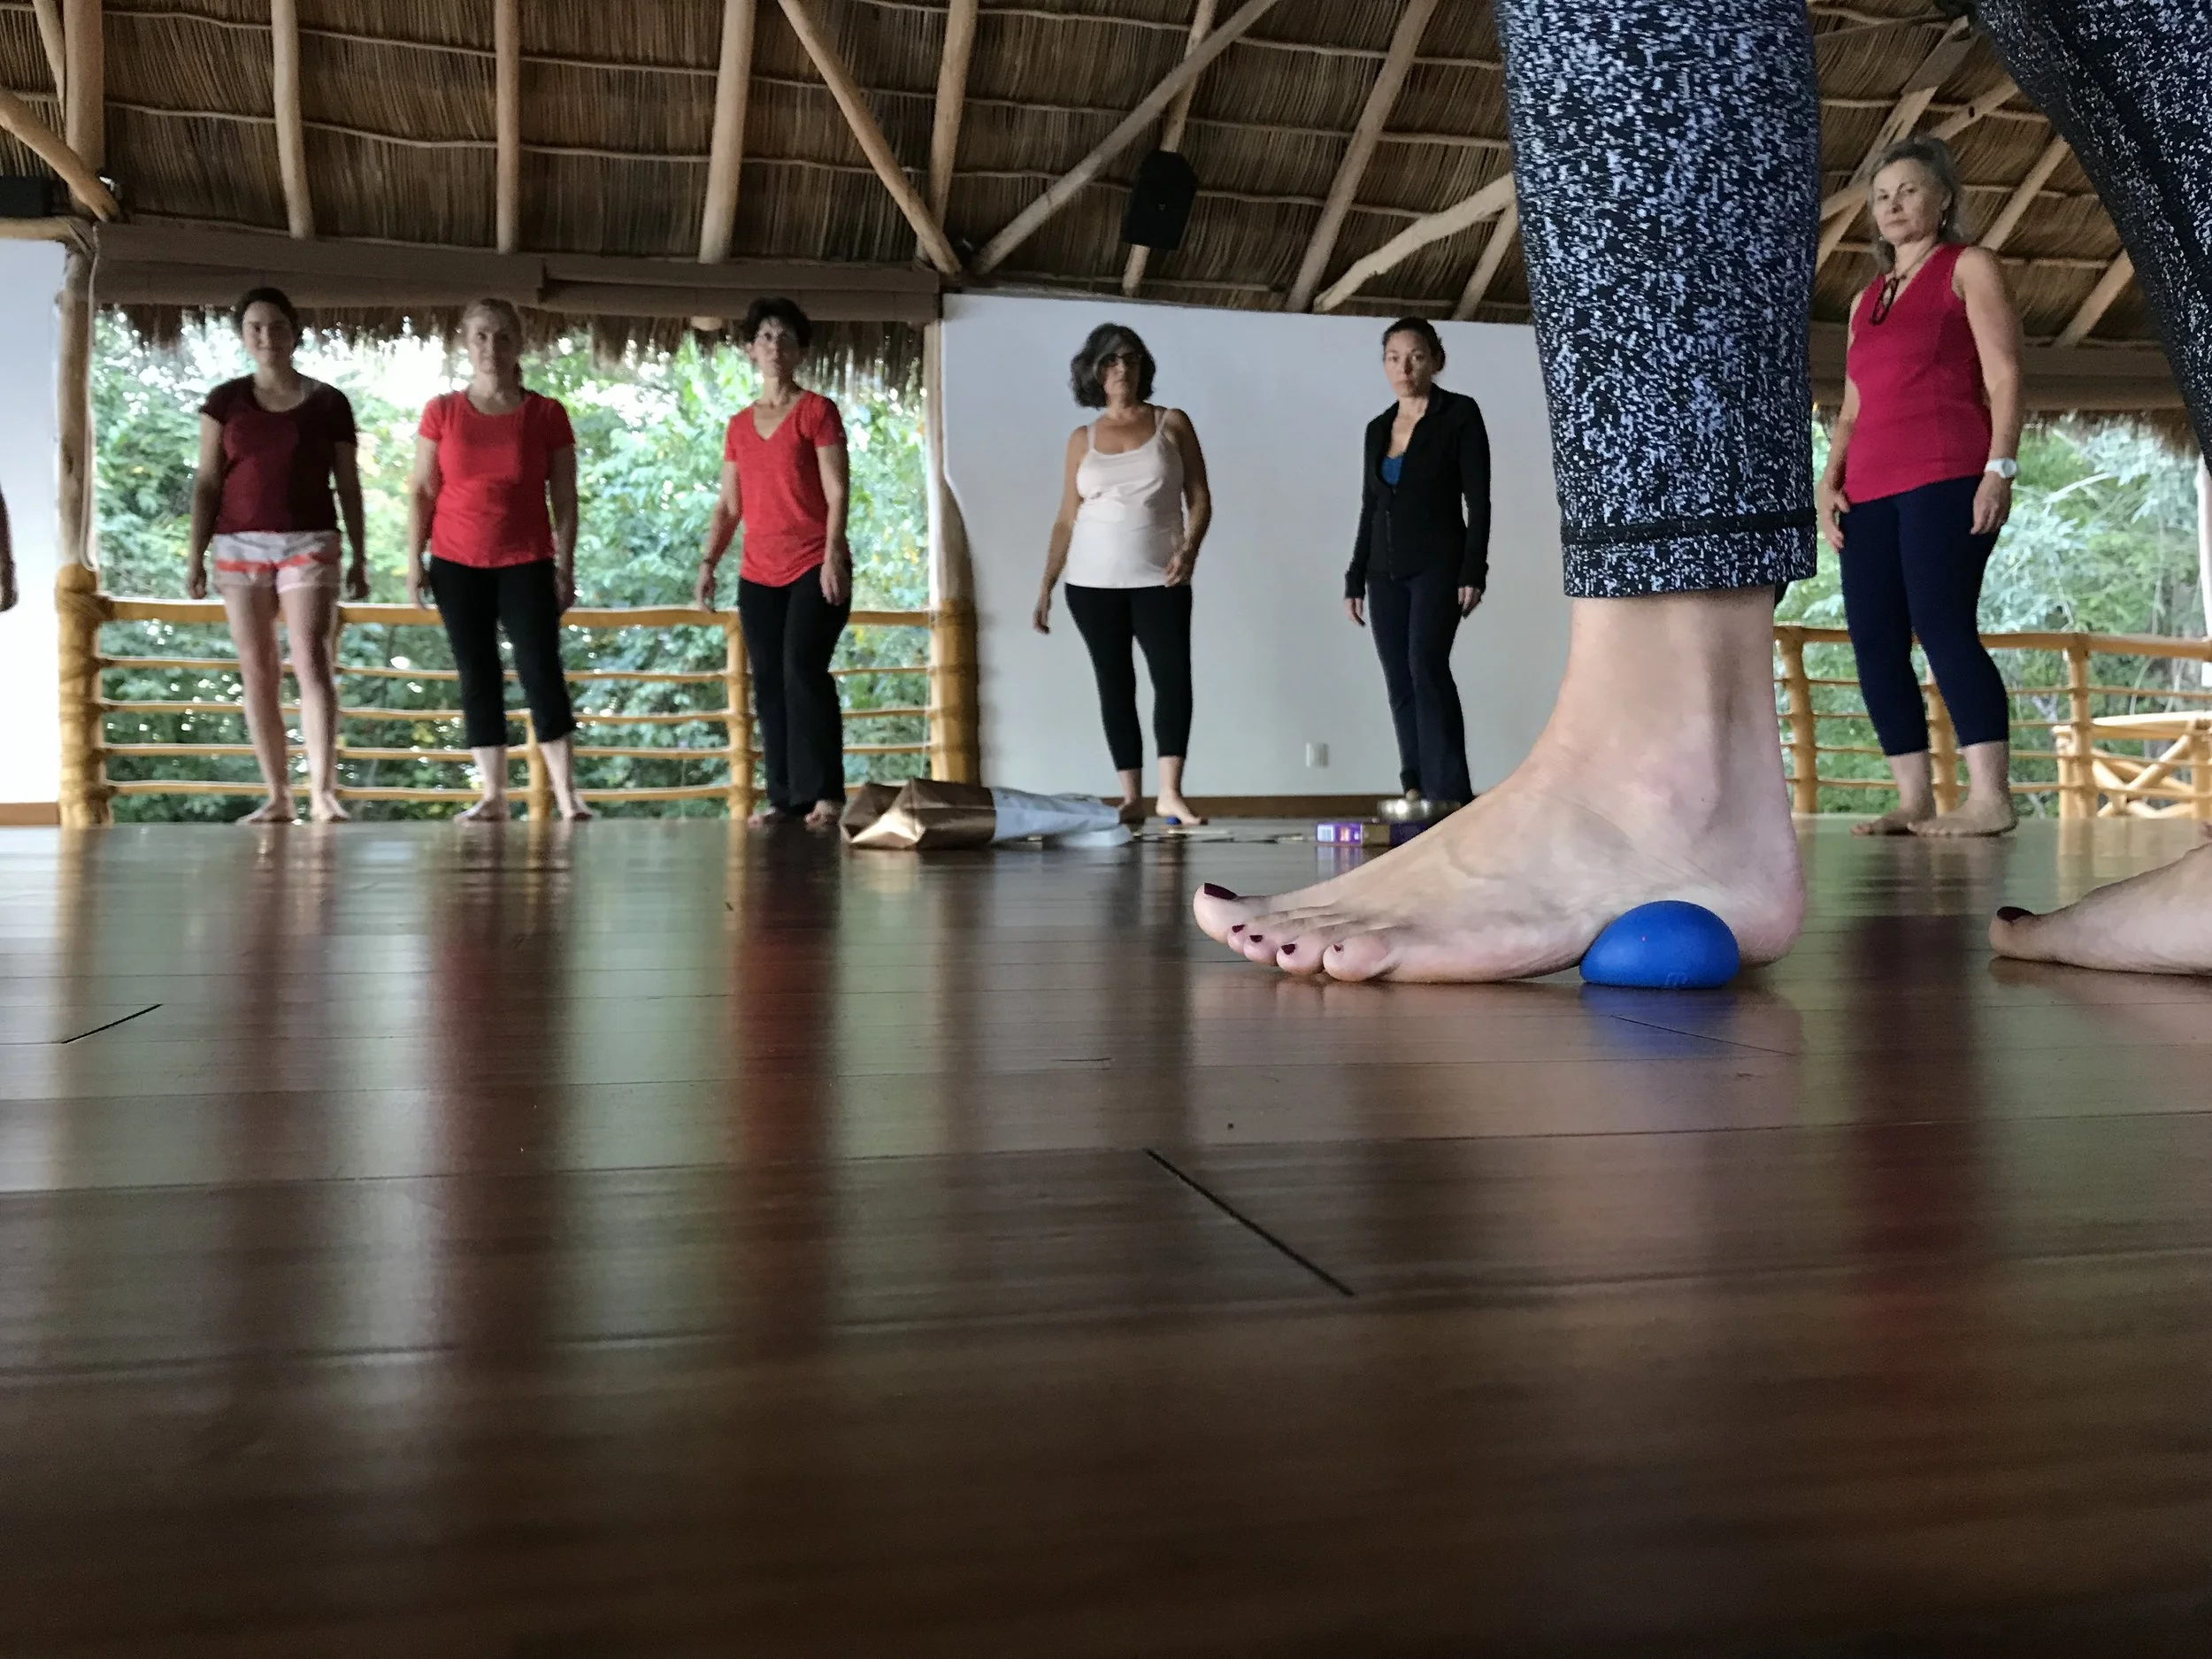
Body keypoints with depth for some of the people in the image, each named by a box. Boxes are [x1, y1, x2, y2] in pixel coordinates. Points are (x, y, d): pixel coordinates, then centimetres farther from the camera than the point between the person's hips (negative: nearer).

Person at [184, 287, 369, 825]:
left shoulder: (329, 403, 5)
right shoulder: (225, 400, 9)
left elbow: (348, 485, 7)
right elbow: (207, 482, 7)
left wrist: (360, 557, 2)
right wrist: (195, 553, -1)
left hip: (309, 543, -2)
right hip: (240, 545, 2)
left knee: (311, 661, -14)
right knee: (257, 670, 1)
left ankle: (322, 793, -17)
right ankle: (277, 797, 5)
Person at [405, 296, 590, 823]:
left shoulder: (547, 414, 0)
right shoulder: (442, 412, 4)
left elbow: (564, 499, 1)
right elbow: (421, 492, 6)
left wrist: (565, 568, -3)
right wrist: (414, 560, 0)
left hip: (526, 564, -2)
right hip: (458, 563, 2)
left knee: (542, 673, -7)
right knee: (477, 677, 4)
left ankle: (568, 797, -5)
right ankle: (493, 798, 7)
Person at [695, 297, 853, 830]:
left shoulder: (816, 411, 1)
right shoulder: (739, 426, 15)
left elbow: (837, 492, -6)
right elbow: (728, 505, 17)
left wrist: (833, 556, -16)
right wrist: (708, 561, 6)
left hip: (814, 566, -5)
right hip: (758, 573, 5)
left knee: (803, 668, -18)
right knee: (768, 684, 2)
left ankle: (824, 794, -16)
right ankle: (785, 798, 6)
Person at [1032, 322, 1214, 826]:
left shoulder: (1172, 424, 6)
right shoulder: (1082, 439, 9)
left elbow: (1200, 498, 3)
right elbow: (1067, 519, 10)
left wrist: (1189, 549, -14)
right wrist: (1046, 585, 4)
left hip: (1159, 578, -1)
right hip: (1092, 581, 2)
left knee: (1174, 674, -15)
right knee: (1114, 683, 2)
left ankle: (1170, 793, -17)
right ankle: (1131, 797, 5)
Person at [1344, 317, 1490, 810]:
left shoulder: (1460, 414, -1)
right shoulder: (1378, 428, 15)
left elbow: (1478, 499, -7)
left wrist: (1473, 571, -16)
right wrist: (1355, 579, 14)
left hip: (1438, 564, -6)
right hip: (1386, 571, 6)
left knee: (1426, 664, -22)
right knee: (1399, 682, 2)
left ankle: (1449, 792, -25)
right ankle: (1416, 789, 6)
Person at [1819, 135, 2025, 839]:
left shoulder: (1969, 266, 9)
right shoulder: (1867, 299, 25)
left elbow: (2004, 373, -2)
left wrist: (2000, 467, -14)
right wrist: (1829, 482, 5)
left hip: (1946, 476, -6)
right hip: (1871, 490, 6)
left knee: (1943, 624, -18)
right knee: (1875, 643, -3)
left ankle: (1990, 798, -18)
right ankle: (1914, 801, -1)